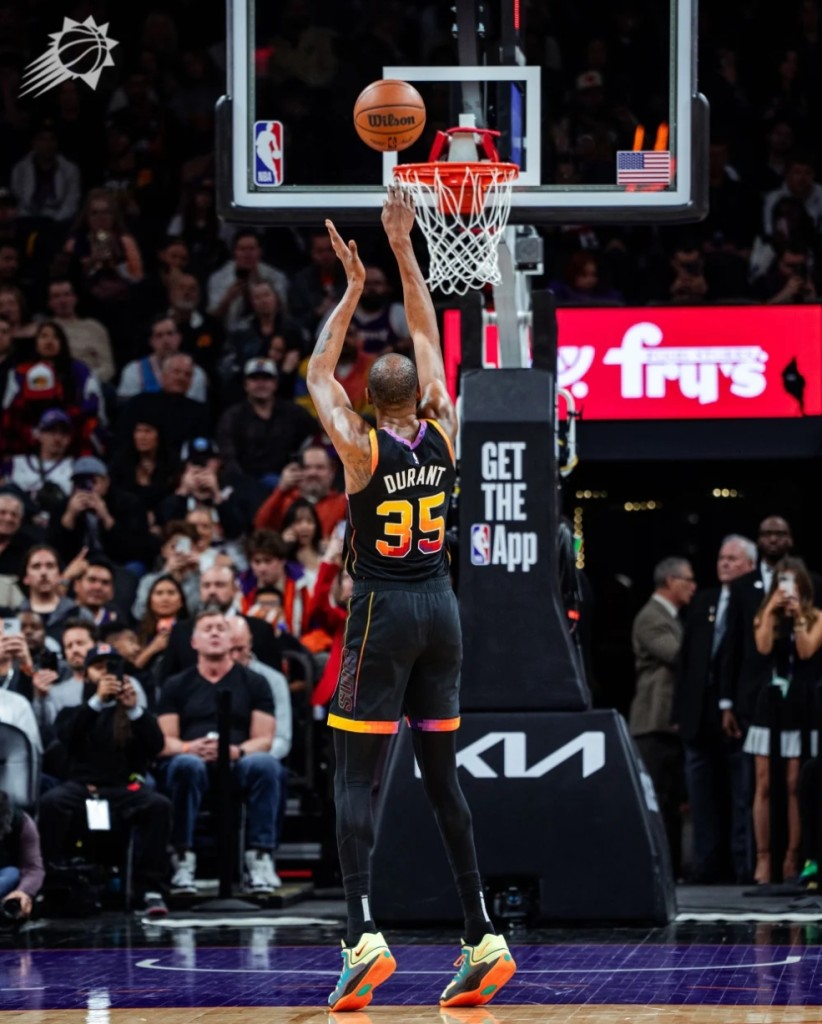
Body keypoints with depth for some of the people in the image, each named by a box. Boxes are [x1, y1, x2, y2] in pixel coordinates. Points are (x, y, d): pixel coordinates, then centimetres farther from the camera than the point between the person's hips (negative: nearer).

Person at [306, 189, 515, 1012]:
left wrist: (353, 289, 9)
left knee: (355, 779, -6)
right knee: (441, 776, 9)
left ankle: (364, 937, -22)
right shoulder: (443, 434, 1)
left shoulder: (362, 448, -10)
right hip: (439, 609, 5)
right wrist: (403, 250, 14)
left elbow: (318, 372, 5)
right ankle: (483, 940, 5)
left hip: (382, 612, -5)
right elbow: (428, 337, 12)